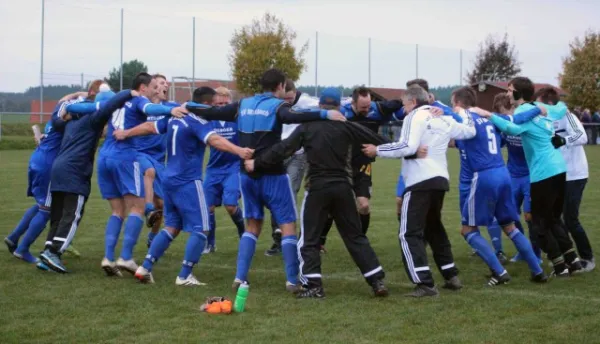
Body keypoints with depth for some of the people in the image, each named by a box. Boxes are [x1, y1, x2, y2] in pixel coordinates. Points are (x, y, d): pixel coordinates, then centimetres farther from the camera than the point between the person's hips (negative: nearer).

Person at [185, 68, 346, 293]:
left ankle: (240, 277, 6)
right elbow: (292, 116, -28)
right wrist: (324, 114, -34)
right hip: (272, 175, -5)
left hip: (248, 174, 6)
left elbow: (213, 112, 11)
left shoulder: (243, 105, 9)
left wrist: (187, 107, 23)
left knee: (253, 226, 16)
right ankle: (292, 281, -2)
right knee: (288, 225, 2)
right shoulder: (277, 105, -7)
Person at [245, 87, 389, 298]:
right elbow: (373, 138, 7)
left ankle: (314, 286, -3)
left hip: (317, 188, -2)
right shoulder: (345, 126, 1)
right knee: (355, 236, 12)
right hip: (342, 187, 2)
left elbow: (282, 150, -6)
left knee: (308, 239, 6)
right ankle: (377, 281, 8)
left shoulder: (307, 127, -2)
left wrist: (256, 164, 1)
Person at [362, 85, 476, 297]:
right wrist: (466, 114, 49)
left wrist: (378, 150, -12)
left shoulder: (415, 116, -5)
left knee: (410, 234, -8)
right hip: (440, 180, 8)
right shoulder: (444, 120, 16)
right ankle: (452, 276, 28)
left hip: (420, 182, -8)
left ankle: (425, 284, -17)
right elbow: (469, 131, 30)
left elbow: (408, 147, -19)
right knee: (434, 228, 25)